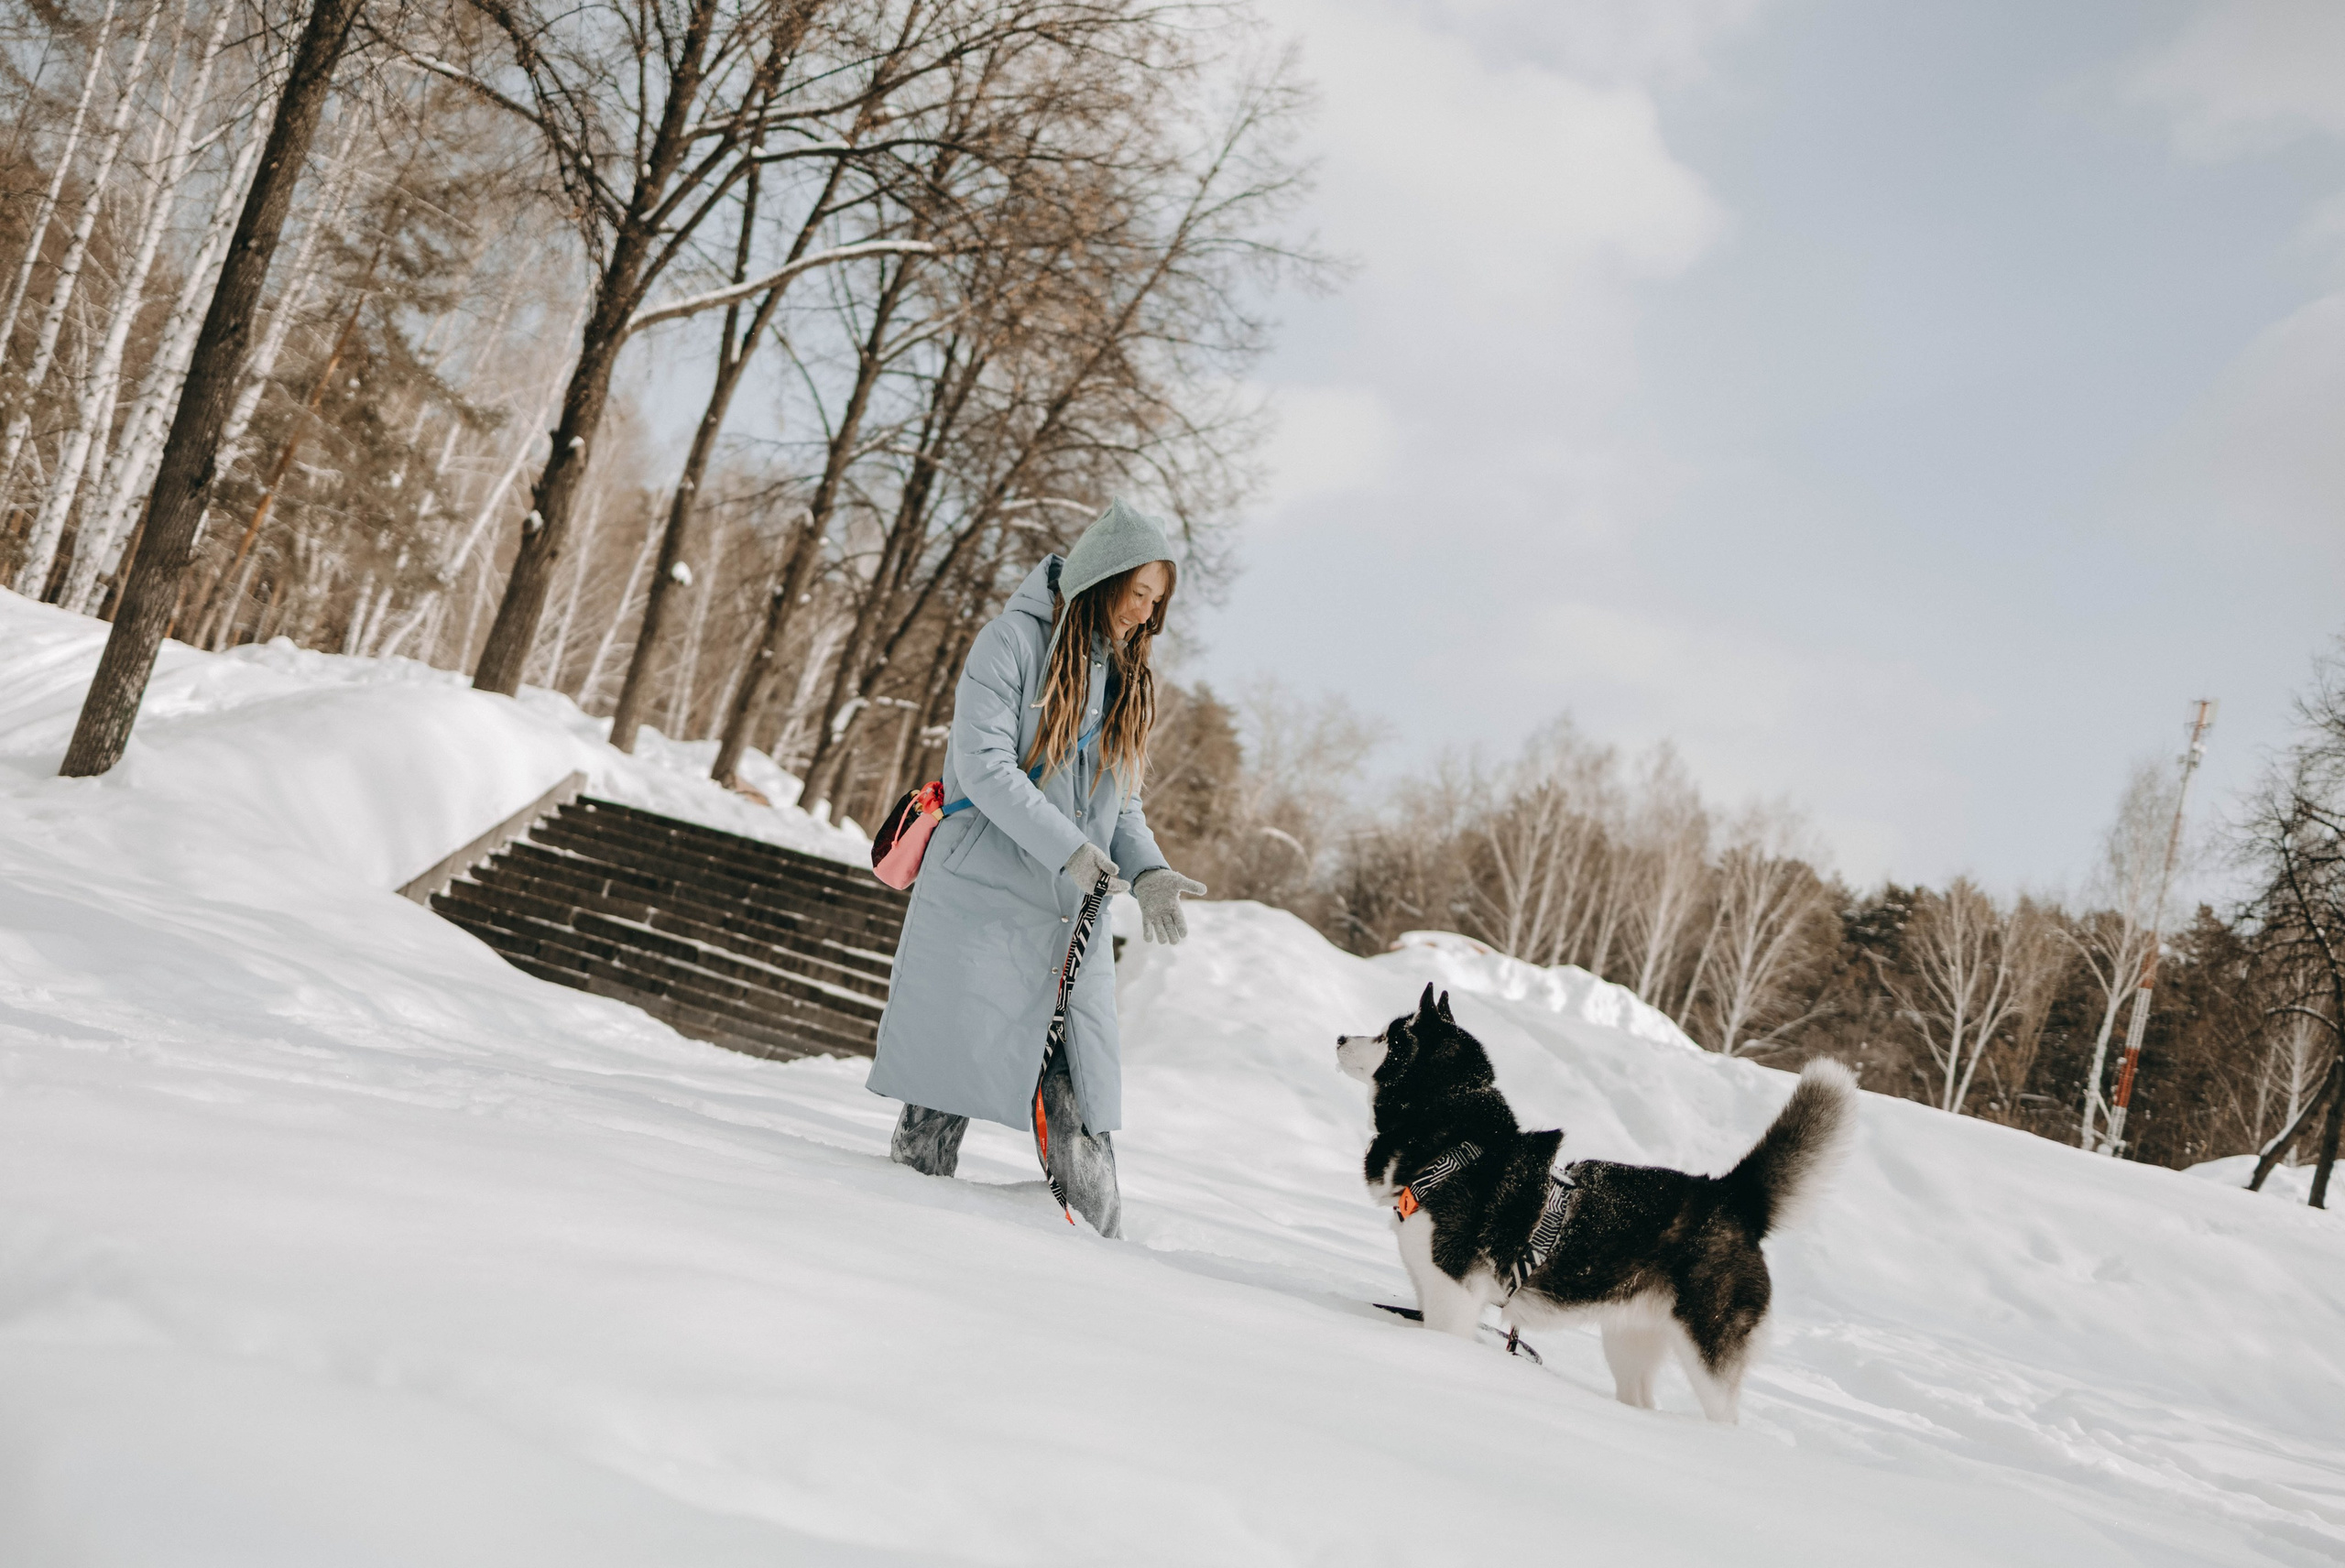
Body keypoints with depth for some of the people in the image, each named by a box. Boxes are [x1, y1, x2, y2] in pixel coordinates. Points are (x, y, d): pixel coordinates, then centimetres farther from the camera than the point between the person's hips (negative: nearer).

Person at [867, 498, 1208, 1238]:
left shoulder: (1124, 678, 17)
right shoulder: (1014, 640, -4)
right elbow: (983, 765, -14)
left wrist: (1147, 873, -2)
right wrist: (1068, 850, -22)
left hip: (1074, 913, 6)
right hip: (985, 894, -5)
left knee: (1079, 1099, 2)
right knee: (956, 1065, -1)